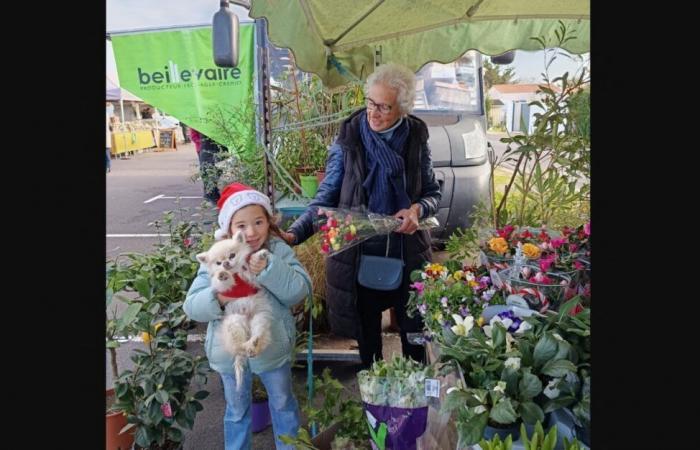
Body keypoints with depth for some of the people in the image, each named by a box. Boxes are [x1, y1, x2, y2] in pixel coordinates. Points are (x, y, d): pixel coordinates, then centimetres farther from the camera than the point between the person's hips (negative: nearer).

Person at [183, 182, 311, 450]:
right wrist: (218, 298, -35)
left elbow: (300, 291, -23)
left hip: (273, 348, 0)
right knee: (237, 410, 23)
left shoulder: (279, 251, -14)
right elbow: (192, 306, -15)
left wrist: (269, 269, -36)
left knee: (283, 404, 23)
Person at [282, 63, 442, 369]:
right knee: (367, 336, 16)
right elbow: (326, 198, -8)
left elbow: (433, 193, 6)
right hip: (359, 255, -1)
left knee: (414, 332, 17)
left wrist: (418, 209, -17)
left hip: (407, 253, 2)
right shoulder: (349, 140, -10)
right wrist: (294, 234, -22)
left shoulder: (417, 138, -4)